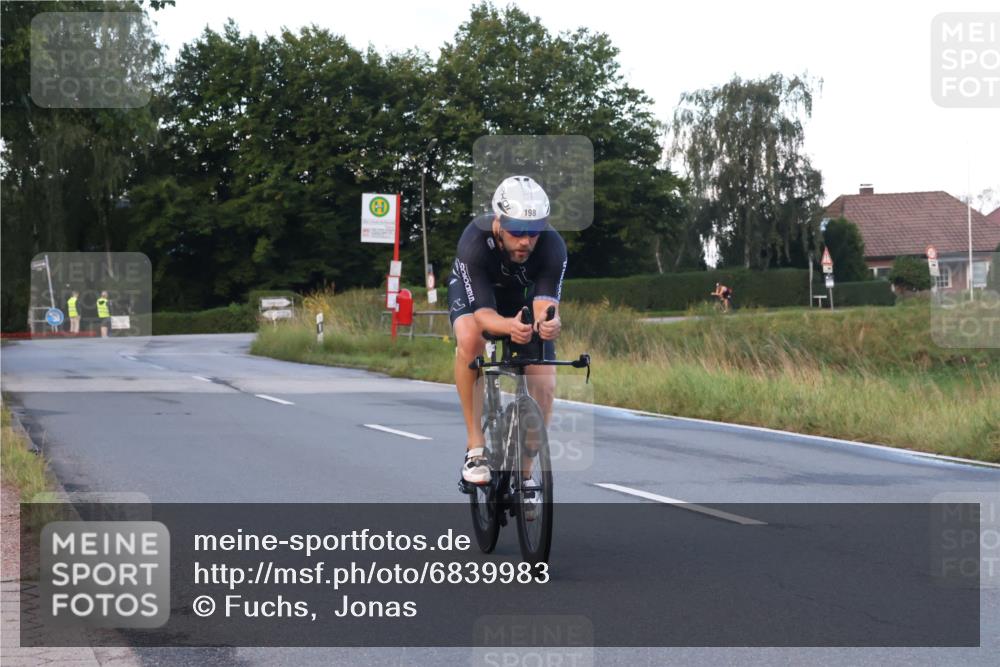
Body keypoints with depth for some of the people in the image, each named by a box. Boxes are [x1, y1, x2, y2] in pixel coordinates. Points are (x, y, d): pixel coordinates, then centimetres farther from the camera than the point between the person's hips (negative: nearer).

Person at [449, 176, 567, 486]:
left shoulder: (553, 247, -35)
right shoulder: (474, 243, -39)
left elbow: (545, 301, -42)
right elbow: (482, 313, -42)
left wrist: (548, 322, -67)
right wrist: (510, 326, -65)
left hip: (525, 295, 2)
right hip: (473, 290, -2)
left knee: (544, 386, -11)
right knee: (470, 340, -36)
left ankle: (524, 475, 9)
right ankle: (476, 447, -25)